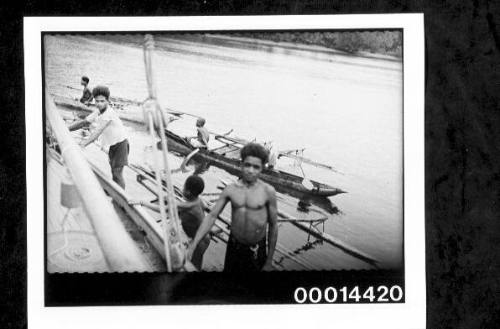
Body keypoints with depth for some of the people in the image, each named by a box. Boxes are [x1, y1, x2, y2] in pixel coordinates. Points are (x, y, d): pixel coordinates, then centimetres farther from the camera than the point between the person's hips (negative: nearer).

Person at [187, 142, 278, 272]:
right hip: (234, 246, 2)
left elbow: (273, 225, -6)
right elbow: (211, 217, -7)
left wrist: (269, 261, -4)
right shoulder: (230, 190, -7)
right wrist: (192, 245, -15)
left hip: (257, 250, -2)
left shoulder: (268, 191, -13)